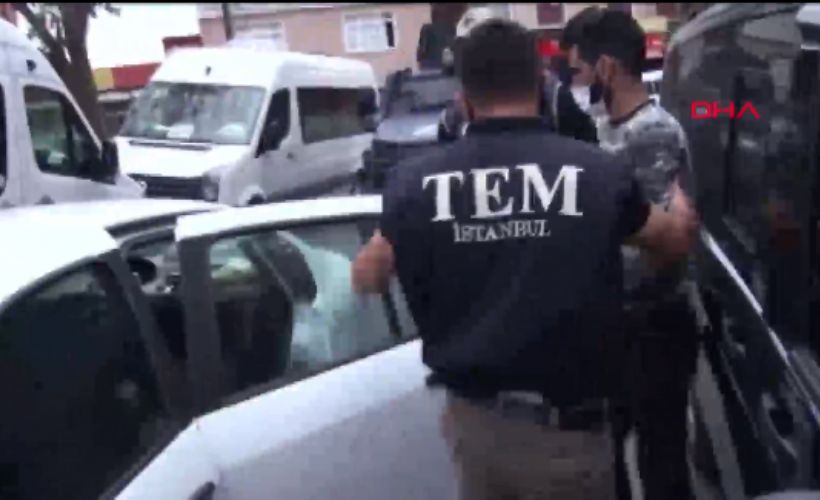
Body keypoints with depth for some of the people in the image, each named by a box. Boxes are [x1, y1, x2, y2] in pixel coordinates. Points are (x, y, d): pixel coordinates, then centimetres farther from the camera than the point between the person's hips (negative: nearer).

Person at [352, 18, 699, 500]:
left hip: (470, 416, 3)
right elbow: (677, 240, 9)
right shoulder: (599, 171, -11)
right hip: (562, 426, -2)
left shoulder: (418, 180, -7)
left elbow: (366, 279, 8)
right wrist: (681, 204, 32)